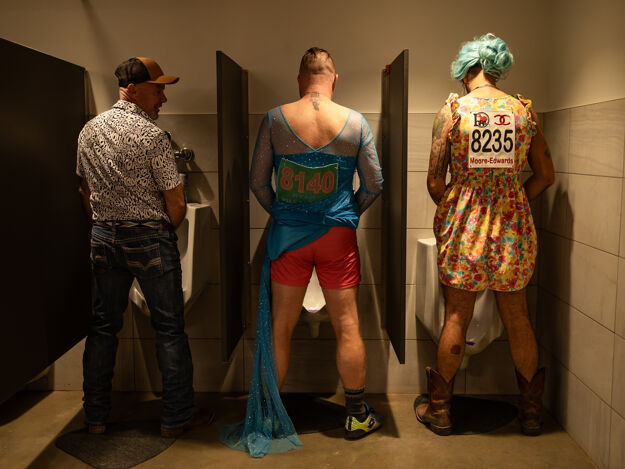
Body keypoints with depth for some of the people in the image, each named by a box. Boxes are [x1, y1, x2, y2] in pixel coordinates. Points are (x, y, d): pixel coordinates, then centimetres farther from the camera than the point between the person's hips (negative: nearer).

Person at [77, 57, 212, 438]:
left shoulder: (89, 131, 6)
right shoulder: (152, 135, -14)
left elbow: (85, 190, 14)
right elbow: (176, 203, -14)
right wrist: (166, 231, 5)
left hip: (104, 239, 6)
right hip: (150, 239, -6)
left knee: (104, 325, 14)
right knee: (170, 328, 4)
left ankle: (96, 416, 24)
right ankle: (177, 417, 14)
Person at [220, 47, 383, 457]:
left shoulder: (275, 119, -3)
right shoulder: (355, 122, -2)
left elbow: (258, 181, 0)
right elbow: (374, 184, 1)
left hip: (288, 235, 0)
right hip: (337, 235, 0)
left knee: (279, 327, 9)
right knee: (347, 327, 9)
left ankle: (269, 417, 22)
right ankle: (358, 415, 23)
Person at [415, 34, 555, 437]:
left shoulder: (452, 110, -5)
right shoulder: (525, 110, 2)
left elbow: (435, 182, -6)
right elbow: (545, 176, 6)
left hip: (464, 225, -2)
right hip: (513, 225, 2)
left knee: (457, 317, 7)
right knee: (518, 319, 13)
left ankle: (440, 408, 21)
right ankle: (531, 411, 28)